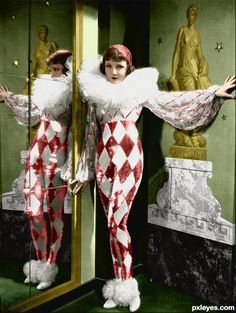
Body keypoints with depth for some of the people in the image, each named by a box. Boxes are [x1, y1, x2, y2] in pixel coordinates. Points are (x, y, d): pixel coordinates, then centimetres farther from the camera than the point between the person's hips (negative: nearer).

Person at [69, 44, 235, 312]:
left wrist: (213, 92, 5)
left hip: (129, 158, -3)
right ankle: (122, 284, 17)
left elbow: (173, 101, 8)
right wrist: (84, 172, 13)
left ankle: (124, 286, 7)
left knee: (117, 221, -8)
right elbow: (91, 134, 14)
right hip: (104, 159, 4)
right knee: (113, 222, 6)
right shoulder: (95, 92, 12)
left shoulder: (139, 87, 5)